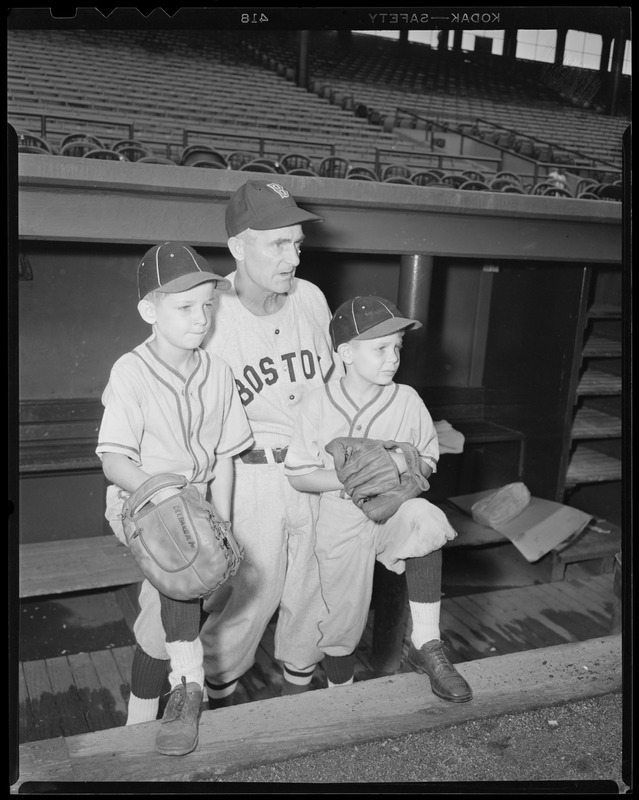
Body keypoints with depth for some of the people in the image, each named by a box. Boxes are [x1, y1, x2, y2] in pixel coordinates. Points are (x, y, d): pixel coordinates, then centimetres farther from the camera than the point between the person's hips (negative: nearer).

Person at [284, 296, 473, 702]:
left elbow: (429, 459, 7)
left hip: (394, 512, 1)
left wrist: (408, 464, -16)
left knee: (425, 517, -34)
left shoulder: (407, 400, -3)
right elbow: (299, 475, -7)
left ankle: (426, 643, -21)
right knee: (343, 619, 8)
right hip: (341, 521, -1)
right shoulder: (319, 404, -9)